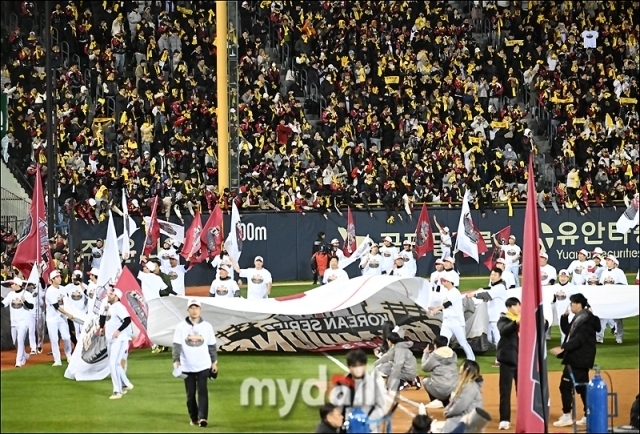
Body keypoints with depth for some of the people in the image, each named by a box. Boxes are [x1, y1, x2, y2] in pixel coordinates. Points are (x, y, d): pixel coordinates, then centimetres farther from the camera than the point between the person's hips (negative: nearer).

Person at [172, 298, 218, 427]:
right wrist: (176, 361, -19)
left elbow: (212, 345, 9)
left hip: (203, 365, -1)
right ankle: (193, 418, 18)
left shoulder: (207, 326, 3)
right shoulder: (181, 327, -1)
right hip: (187, 367, 1)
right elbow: (177, 345, -6)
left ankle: (202, 417, -17)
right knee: (190, 394, 7)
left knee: (202, 391, -11)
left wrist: (214, 362, 8)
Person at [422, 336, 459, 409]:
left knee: (426, 381, 25)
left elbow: (425, 368, 8)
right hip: (454, 389, 5)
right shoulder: (453, 354, 11)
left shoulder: (434, 355, -4)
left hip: (440, 390, -5)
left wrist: (425, 354, 21)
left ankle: (436, 401, 5)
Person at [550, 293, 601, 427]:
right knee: (582, 387, 13)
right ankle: (588, 416, 16)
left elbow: (579, 339, -26)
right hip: (578, 359, 11)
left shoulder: (586, 319, -17)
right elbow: (567, 331, 25)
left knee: (566, 386, -10)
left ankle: (566, 416, -8)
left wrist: (563, 348, -32)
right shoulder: (579, 318, 15)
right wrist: (565, 316, 13)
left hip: (579, 359, -11)